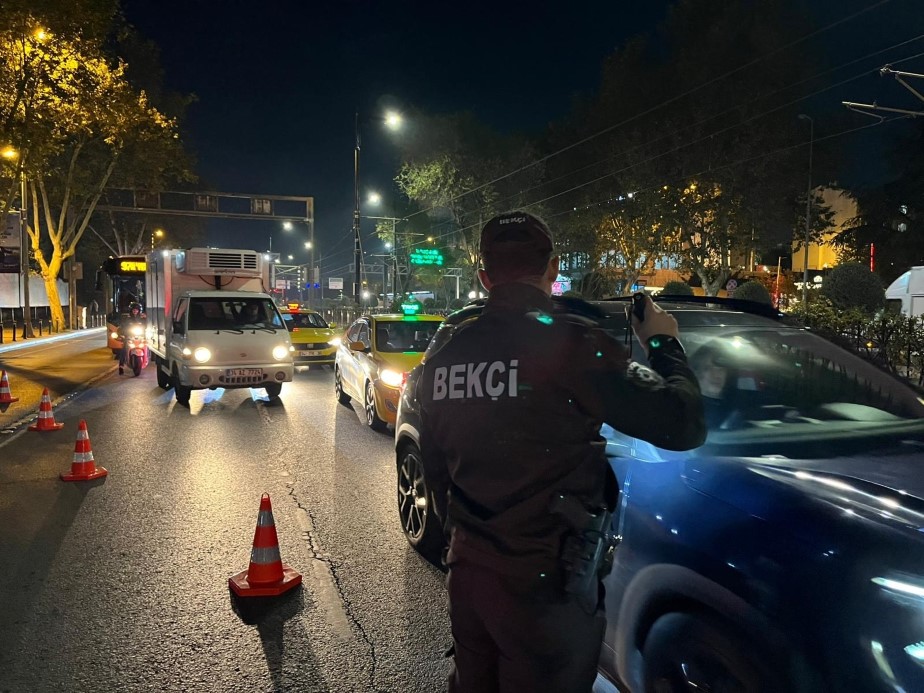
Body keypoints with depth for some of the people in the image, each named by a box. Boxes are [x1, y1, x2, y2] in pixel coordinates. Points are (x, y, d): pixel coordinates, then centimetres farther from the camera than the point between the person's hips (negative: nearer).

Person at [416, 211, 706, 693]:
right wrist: (664, 344, 4)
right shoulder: (570, 342, -18)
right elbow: (683, 425, -13)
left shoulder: (444, 349, 1)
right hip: (544, 580, -6)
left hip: (466, 567, 6)